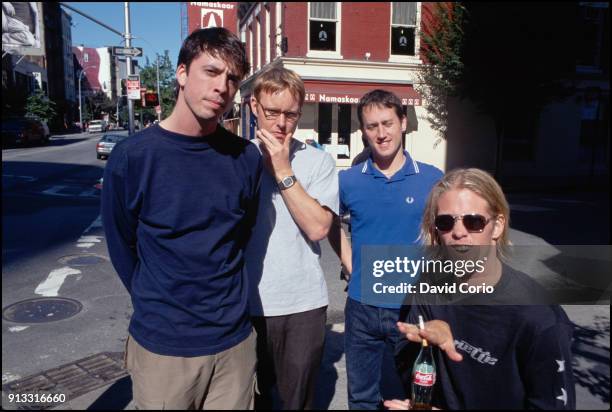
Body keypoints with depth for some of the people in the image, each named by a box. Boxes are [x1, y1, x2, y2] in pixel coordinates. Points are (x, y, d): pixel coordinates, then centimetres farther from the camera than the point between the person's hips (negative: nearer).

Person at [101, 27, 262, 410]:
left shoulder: (246, 157, -5)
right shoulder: (132, 157, -12)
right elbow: (123, 248, -1)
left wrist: (223, 301, 8)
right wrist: (159, 307, 6)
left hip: (235, 340, 2)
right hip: (162, 344, -2)